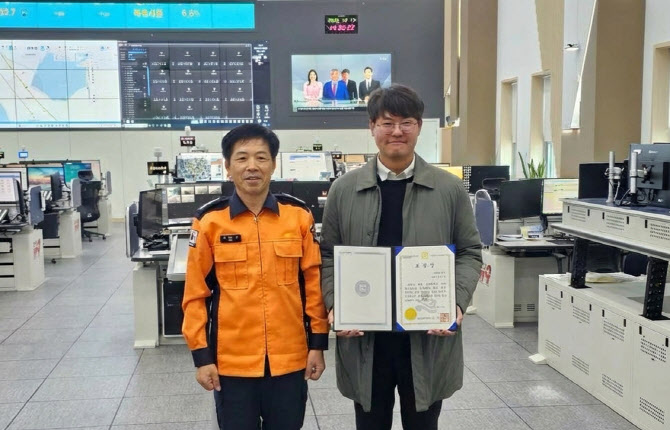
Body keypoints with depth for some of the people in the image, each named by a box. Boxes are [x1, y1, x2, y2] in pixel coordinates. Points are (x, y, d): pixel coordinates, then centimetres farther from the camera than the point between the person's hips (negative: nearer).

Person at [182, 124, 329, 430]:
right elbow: (196, 293, -1)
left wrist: (318, 343, 2)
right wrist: (201, 356, -3)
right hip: (231, 361, -1)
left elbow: (313, 282, 3)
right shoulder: (209, 220, -5)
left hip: (290, 359, 1)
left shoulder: (299, 215, -2)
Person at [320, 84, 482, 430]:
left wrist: (457, 302, -11)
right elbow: (328, 254, 5)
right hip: (363, 334, 1)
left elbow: (469, 252, 4)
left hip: (428, 335, 0)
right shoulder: (344, 189, 2)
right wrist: (334, 304, -9)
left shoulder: (450, 189, 1)